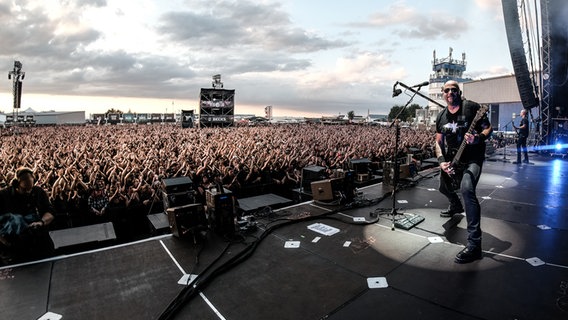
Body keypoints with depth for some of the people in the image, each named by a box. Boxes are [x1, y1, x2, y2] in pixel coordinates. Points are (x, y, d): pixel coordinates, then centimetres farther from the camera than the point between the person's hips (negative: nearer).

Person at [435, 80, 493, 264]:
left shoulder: (472, 107, -9)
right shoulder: (441, 116, 6)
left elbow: (488, 128, -7)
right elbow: (438, 141, 9)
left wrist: (478, 138, -30)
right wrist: (441, 160, -7)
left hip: (472, 159, -7)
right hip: (451, 161, 7)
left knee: (466, 188, -33)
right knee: (444, 188, 23)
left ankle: (474, 244, -31)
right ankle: (456, 207, 62)